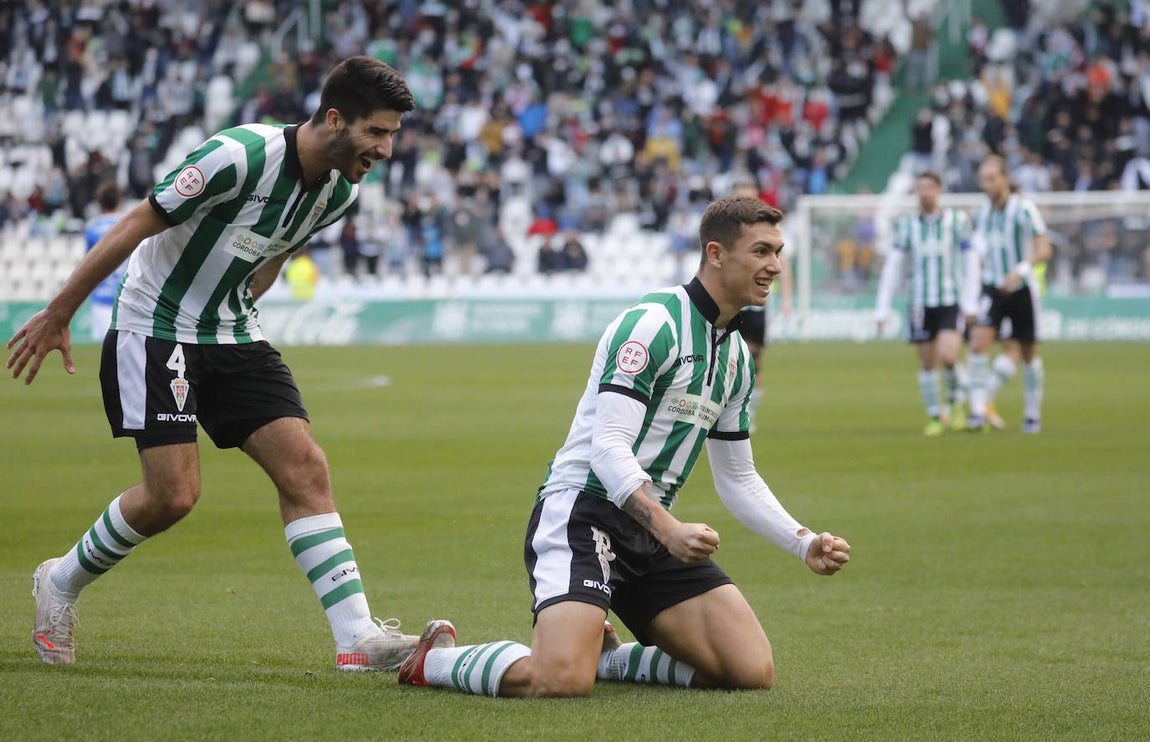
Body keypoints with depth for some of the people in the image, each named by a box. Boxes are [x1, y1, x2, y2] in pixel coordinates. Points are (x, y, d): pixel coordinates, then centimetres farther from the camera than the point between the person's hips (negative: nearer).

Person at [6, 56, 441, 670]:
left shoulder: (341, 190, -1)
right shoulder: (241, 155, -25)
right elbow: (137, 225, -17)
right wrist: (57, 315, -12)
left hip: (232, 338, 7)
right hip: (153, 330, -7)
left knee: (304, 467, -8)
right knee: (174, 493, -11)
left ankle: (357, 638, -12)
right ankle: (61, 583, 15)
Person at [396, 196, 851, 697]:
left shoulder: (736, 355, 14)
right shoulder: (653, 323, -14)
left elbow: (737, 478, 23)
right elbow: (608, 447, -23)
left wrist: (805, 544, 11)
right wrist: (669, 529, -34)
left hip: (653, 529, 8)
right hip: (581, 510, -8)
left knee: (753, 671, -8)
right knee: (560, 683, -30)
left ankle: (604, 657, 13)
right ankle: (436, 659, 1)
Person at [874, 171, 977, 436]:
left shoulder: (957, 221, 1)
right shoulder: (907, 225, 5)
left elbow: (970, 262, 1)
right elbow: (892, 267, 6)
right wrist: (882, 308, 1)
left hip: (951, 302, -2)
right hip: (920, 304, 2)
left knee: (947, 356, -18)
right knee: (926, 364, 3)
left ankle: (954, 401, 8)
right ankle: (934, 417, 15)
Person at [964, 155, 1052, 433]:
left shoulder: (1024, 209, -11)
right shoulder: (981, 212, 5)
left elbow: (1044, 250, -15)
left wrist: (1021, 270, -31)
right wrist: (971, 296, 14)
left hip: (1021, 289, -3)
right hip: (991, 289, 3)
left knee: (1027, 353, 8)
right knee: (979, 341, -17)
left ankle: (1033, 413, 25)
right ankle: (978, 410, -17)